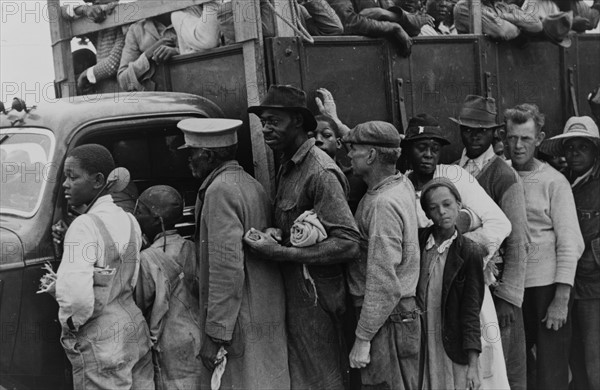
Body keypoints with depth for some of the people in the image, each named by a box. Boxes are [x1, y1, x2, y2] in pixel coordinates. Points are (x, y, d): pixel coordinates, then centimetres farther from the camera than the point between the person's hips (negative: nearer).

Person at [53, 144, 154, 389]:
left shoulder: (85, 226, -17)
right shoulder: (129, 221, 8)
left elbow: (75, 296, -28)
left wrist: (70, 324, -9)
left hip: (102, 344, -8)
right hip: (136, 331, 8)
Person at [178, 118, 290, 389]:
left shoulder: (220, 189, -14)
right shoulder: (250, 184, 14)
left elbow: (227, 267, -21)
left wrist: (214, 334, -18)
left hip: (244, 324, -9)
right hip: (269, 316, 9)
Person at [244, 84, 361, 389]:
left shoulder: (320, 173, -18)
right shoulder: (288, 167, 10)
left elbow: (348, 244, -24)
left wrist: (281, 253, -24)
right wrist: (275, 235, 0)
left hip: (313, 296, -8)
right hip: (292, 294, 9)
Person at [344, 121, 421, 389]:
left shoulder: (383, 204, -21)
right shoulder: (402, 184, 5)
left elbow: (384, 284, -24)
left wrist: (363, 339, -19)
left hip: (387, 319, -9)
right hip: (403, 312, 9)